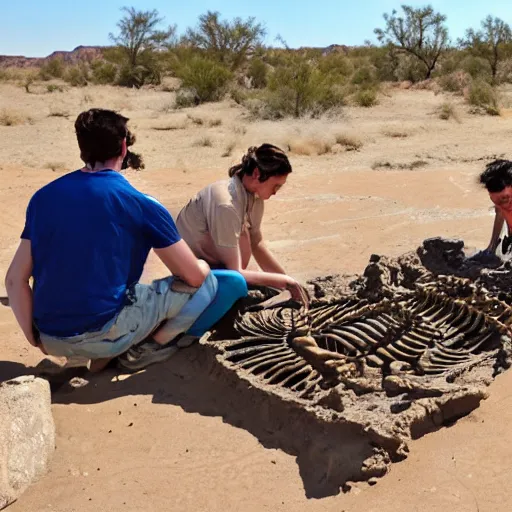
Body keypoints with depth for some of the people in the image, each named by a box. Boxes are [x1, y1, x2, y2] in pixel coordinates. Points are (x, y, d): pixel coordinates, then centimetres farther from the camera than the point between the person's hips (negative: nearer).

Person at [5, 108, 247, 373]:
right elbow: (194, 276, -5)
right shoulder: (141, 203, -9)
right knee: (231, 283, 1)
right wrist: (204, 267, 19)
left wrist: (36, 339, 13)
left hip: (53, 340, 7)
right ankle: (149, 346, 2)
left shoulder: (43, 196, 6)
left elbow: (15, 279, 4)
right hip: (105, 332, -6)